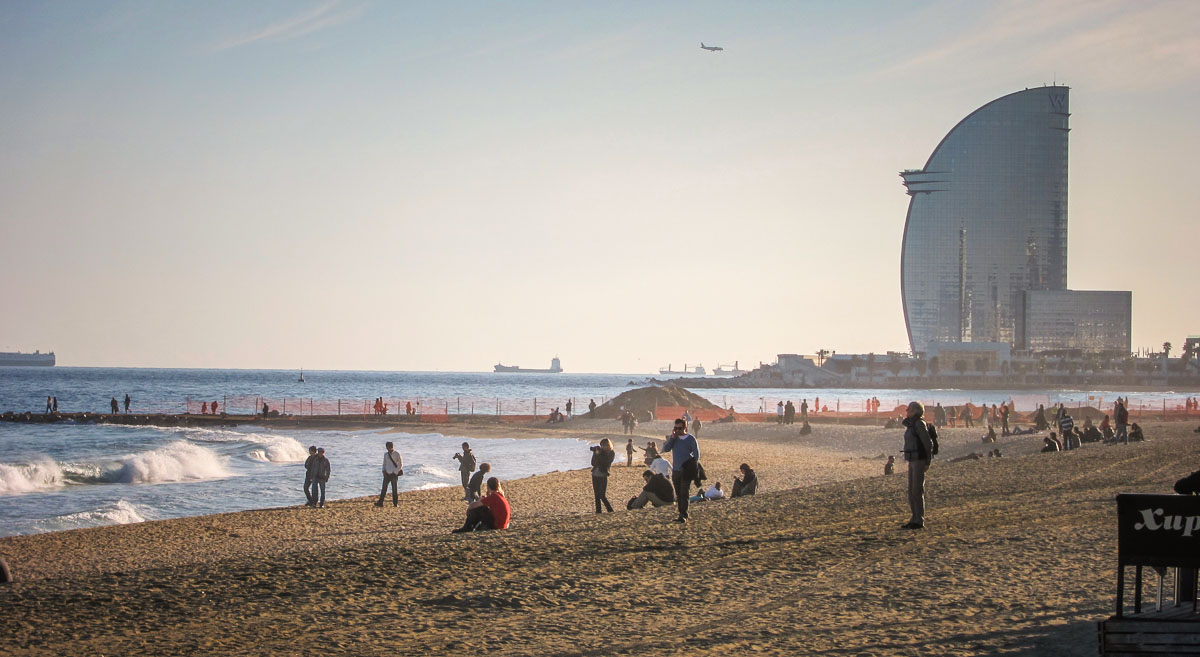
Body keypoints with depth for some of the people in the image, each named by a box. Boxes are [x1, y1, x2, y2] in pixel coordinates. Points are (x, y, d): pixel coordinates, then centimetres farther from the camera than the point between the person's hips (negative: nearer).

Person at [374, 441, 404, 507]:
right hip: (387, 474, 4)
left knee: (394, 489, 3)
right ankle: (380, 502, -1)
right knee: (384, 488, -1)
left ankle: (395, 503, 11)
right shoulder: (386, 454, 8)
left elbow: (400, 464, -5)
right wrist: (384, 471, 0)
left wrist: (395, 472, -10)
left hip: (394, 474, -4)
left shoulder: (397, 454, -5)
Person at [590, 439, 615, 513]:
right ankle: (598, 511, 11)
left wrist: (598, 454, -18)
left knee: (602, 496, -10)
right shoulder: (600, 451, 7)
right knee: (597, 495, 6)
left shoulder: (611, 453, -4)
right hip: (595, 475, 5)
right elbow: (593, 463, 2)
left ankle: (610, 510, -1)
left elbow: (605, 462, -18)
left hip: (603, 476, -5)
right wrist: (595, 453, -11)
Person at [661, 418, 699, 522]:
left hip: (686, 471, -5)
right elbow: (666, 449, -3)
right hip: (676, 470, 5)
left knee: (684, 494, -11)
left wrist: (693, 469, -10)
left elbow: (696, 455, -3)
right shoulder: (673, 438, 9)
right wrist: (672, 437, -11)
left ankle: (684, 515, -11)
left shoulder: (691, 439, -3)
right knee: (679, 494, 7)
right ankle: (682, 514, 13)